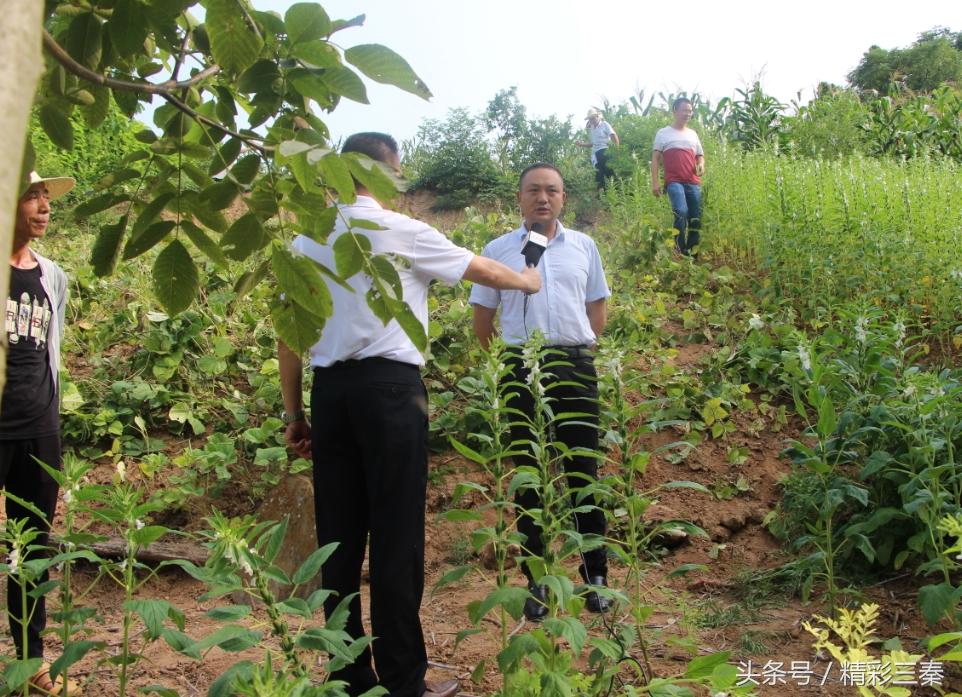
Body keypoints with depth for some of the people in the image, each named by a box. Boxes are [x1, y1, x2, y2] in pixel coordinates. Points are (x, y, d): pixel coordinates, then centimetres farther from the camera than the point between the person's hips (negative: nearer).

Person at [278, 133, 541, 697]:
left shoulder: (308, 241, 11)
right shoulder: (402, 232, -1)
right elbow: (480, 269, 10)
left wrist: (295, 414, 17)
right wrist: (529, 281, 30)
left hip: (330, 390, 5)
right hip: (389, 387, -5)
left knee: (339, 536, 9)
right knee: (397, 535, 0)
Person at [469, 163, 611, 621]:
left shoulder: (583, 246, 9)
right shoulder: (498, 250, 5)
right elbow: (482, 317, 10)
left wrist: (581, 350, 12)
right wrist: (506, 355, 10)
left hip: (576, 366, 1)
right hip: (522, 368, -1)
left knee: (584, 472, 5)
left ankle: (595, 575, 17)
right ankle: (536, 581, 15)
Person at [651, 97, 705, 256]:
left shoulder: (692, 134, 20)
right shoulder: (663, 133, 8)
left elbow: (700, 155, 26)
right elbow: (655, 158, 5)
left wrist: (701, 165, 0)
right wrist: (655, 182, -5)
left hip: (693, 182, 5)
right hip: (674, 181, -5)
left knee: (696, 217, 2)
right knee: (681, 211, -24)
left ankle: (693, 250, 13)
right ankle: (680, 250, -16)